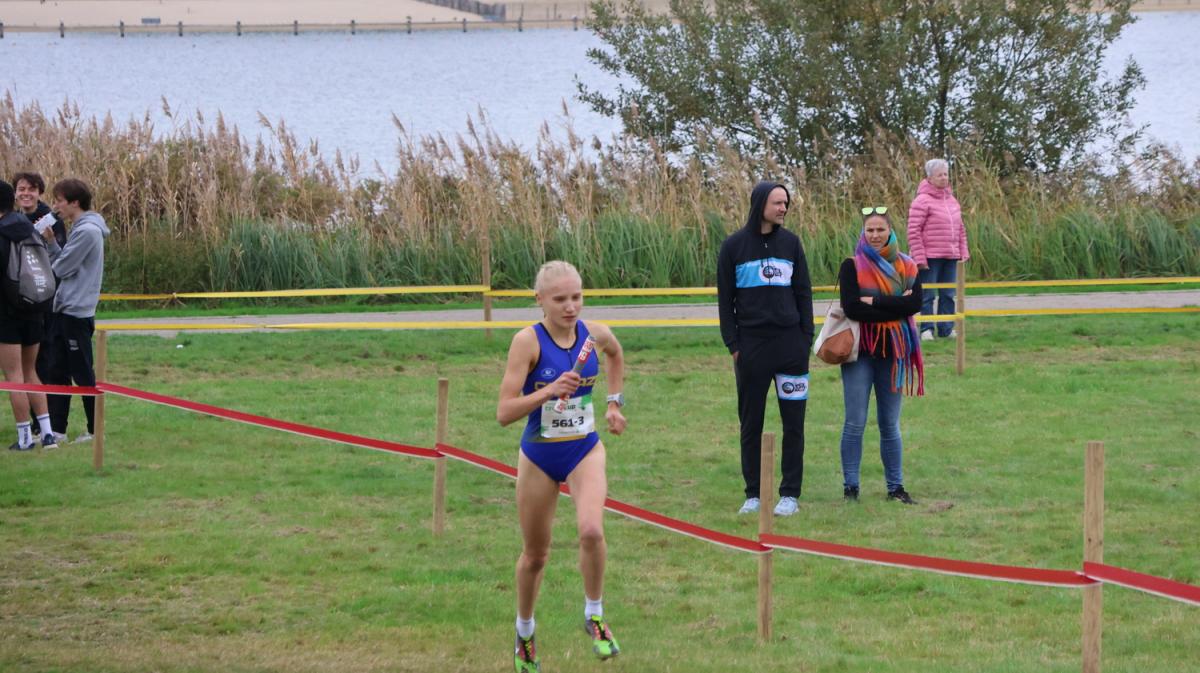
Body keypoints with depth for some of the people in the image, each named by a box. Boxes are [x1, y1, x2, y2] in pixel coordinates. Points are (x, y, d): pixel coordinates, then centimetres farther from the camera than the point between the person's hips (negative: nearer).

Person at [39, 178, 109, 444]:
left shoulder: (88, 231, -16)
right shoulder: (79, 229, 14)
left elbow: (63, 268, -16)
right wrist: (51, 242, 0)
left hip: (77, 312, -10)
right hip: (63, 309, 10)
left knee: (82, 374, -2)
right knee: (55, 371, 10)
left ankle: (95, 430, 6)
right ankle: (56, 429, 14)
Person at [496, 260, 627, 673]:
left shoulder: (595, 334, -6)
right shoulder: (529, 341, -17)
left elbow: (616, 355, 22)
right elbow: (504, 412, -22)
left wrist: (615, 402, 14)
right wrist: (549, 391, -34)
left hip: (584, 451, 1)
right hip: (539, 456, -1)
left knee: (591, 530, -25)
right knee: (535, 554, 12)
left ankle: (595, 616, -4)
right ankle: (524, 632, 37)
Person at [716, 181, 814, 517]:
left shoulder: (790, 243, 6)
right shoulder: (734, 246, 1)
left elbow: (803, 292, 10)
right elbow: (725, 298, 4)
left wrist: (806, 338, 3)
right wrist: (732, 343, -3)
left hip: (790, 345, 1)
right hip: (751, 344, -1)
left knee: (793, 423, 1)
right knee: (751, 423, 5)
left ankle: (790, 493, 7)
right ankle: (752, 493, 12)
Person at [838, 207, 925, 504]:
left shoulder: (906, 267, 7)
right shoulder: (852, 267, -1)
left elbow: (915, 303, -9)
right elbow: (851, 307, -15)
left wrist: (874, 303, -15)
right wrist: (894, 306, -13)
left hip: (892, 353, 3)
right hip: (860, 352, -3)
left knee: (890, 424, 9)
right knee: (855, 422, -4)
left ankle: (895, 487, 14)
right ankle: (850, 487, 0)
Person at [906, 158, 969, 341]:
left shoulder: (952, 200, 14)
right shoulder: (922, 201, -8)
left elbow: (960, 229, 21)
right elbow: (914, 232, -12)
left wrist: (964, 252, 13)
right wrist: (919, 258, -16)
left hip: (950, 257, 7)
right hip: (930, 257, -7)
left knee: (948, 295, 8)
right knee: (928, 295, -3)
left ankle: (947, 329, 14)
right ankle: (926, 330, 1)